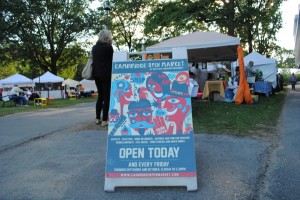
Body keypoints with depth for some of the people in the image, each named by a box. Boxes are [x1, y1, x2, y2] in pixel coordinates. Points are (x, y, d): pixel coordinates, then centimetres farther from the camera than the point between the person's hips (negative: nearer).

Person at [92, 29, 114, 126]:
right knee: (107, 97, -1)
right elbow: (112, 60, -6)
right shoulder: (108, 47, -11)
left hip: (97, 74, 7)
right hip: (106, 74, -6)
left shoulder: (94, 47, 8)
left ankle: (97, 118, 17)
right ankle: (104, 120, -1)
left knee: (100, 96, 15)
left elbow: (94, 60, 13)